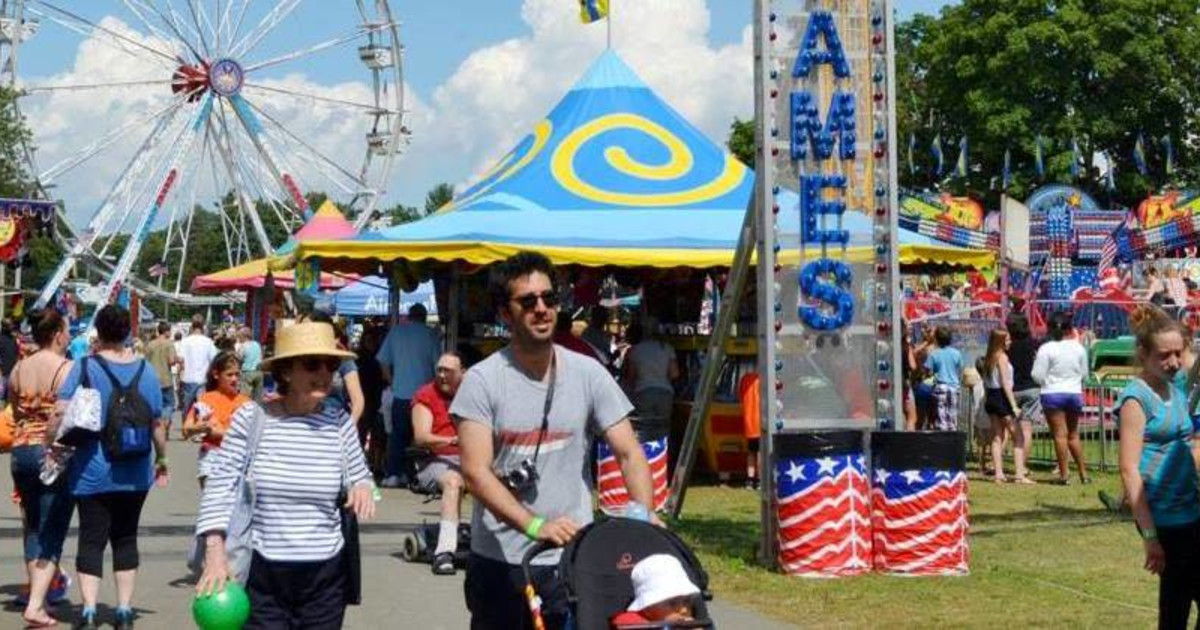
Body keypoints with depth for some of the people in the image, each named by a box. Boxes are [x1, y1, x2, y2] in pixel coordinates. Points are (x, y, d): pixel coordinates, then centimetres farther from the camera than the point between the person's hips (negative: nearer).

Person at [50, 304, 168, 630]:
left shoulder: (85, 367, -8)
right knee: (125, 538, 13)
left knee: (92, 539, 0)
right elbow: (157, 423, 5)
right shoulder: (145, 370, 1)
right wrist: (161, 459, 17)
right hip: (134, 473, 3)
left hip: (92, 471, -3)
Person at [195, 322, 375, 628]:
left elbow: (359, 475, 15)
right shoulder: (250, 419, -6)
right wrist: (215, 552, -13)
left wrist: (362, 487, -9)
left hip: (325, 576, 3)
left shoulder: (339, 422, 2)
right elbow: (221, 485, -4)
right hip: (262, 573, -2)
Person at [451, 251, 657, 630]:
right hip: (498, 562, -1)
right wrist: (535, 525, -27)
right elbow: (476, 472, -14)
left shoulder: (588, 374, 3)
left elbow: (629, 455, 1)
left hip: (571, 560, 1)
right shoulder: (482, 381, -5)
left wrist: (644, 517, -17)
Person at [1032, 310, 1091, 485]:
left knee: (1060, 434, -2)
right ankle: (1083, 473, 17)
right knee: (1073, 434, 15)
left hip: (1053, 393, -4)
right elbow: (1084, 373, 10)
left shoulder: (1046, 349, -11)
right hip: (1074, 393, 4)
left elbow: (1038, 376, -11)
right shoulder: (1079, 348, 2)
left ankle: (1064, 474, -4)